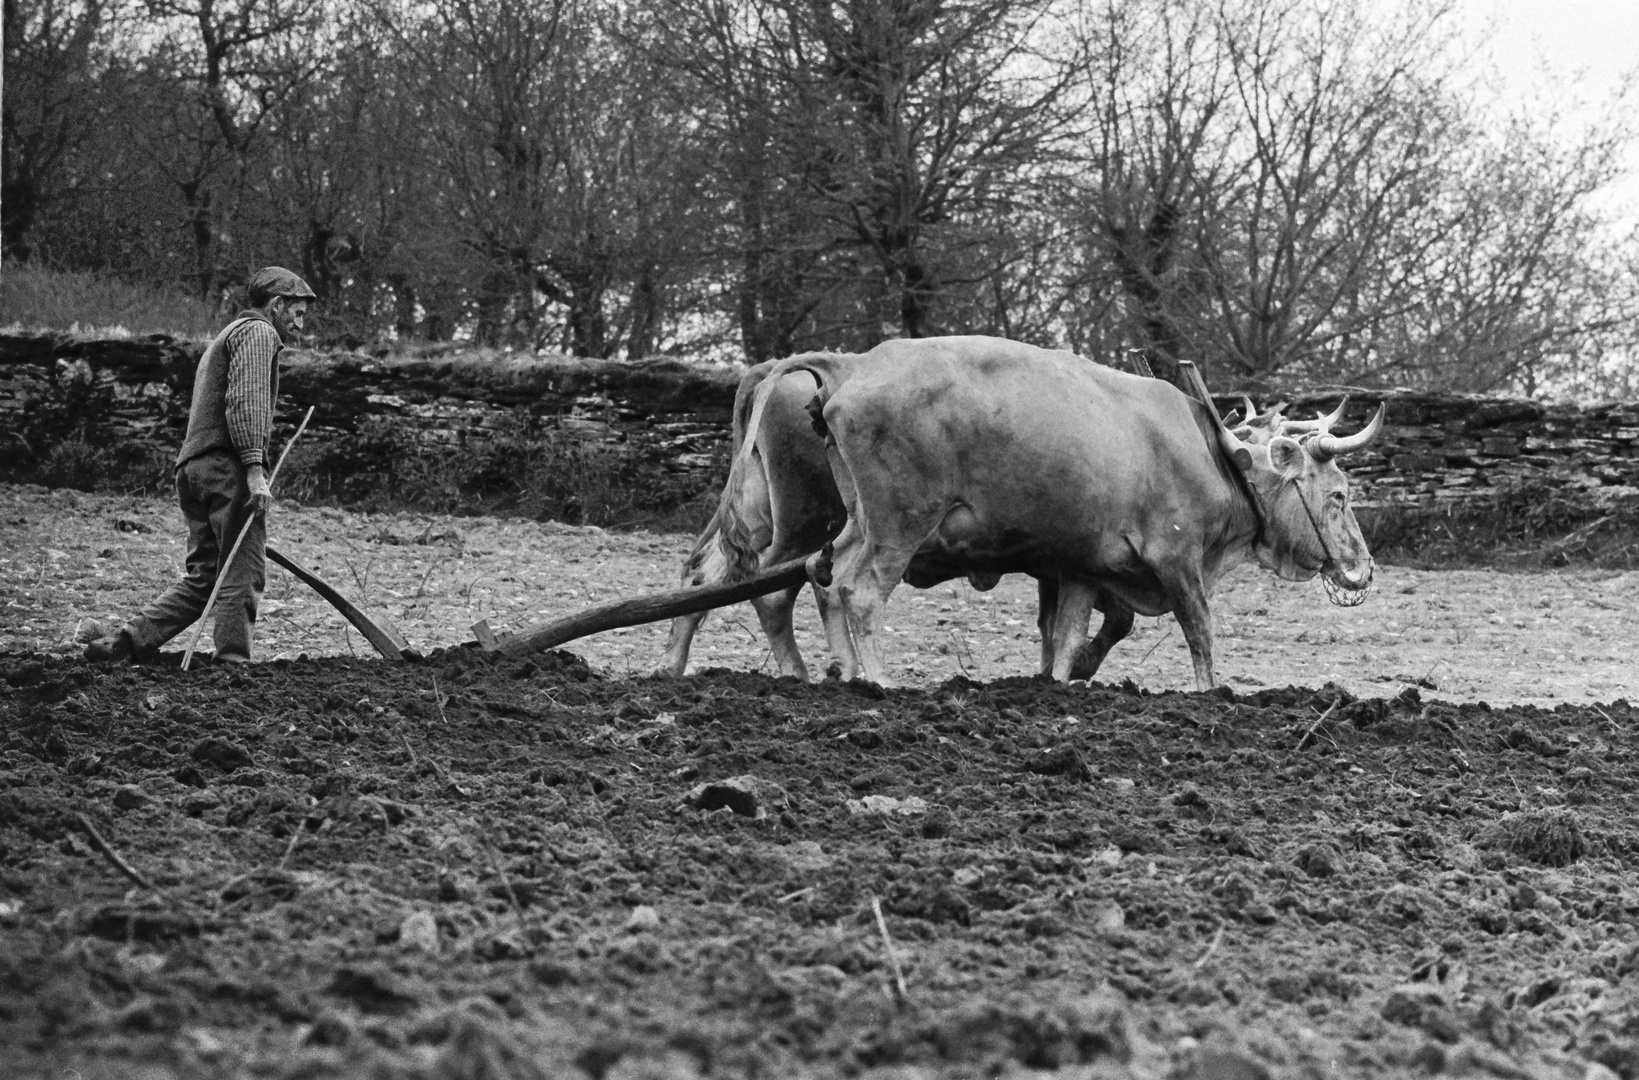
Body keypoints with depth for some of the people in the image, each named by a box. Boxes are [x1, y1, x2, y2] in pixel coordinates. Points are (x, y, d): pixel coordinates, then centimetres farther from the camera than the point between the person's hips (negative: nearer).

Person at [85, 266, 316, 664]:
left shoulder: (224, 338, 32)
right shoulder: (258, 333, 0)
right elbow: (244, 401, -15)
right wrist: (254, 470, -22)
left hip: (194, 467, 9)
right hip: (228, 466, -9)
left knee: (202, 577, 8)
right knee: (243, 575, -9)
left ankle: (129, 640, -2)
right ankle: (232, 661, -13)